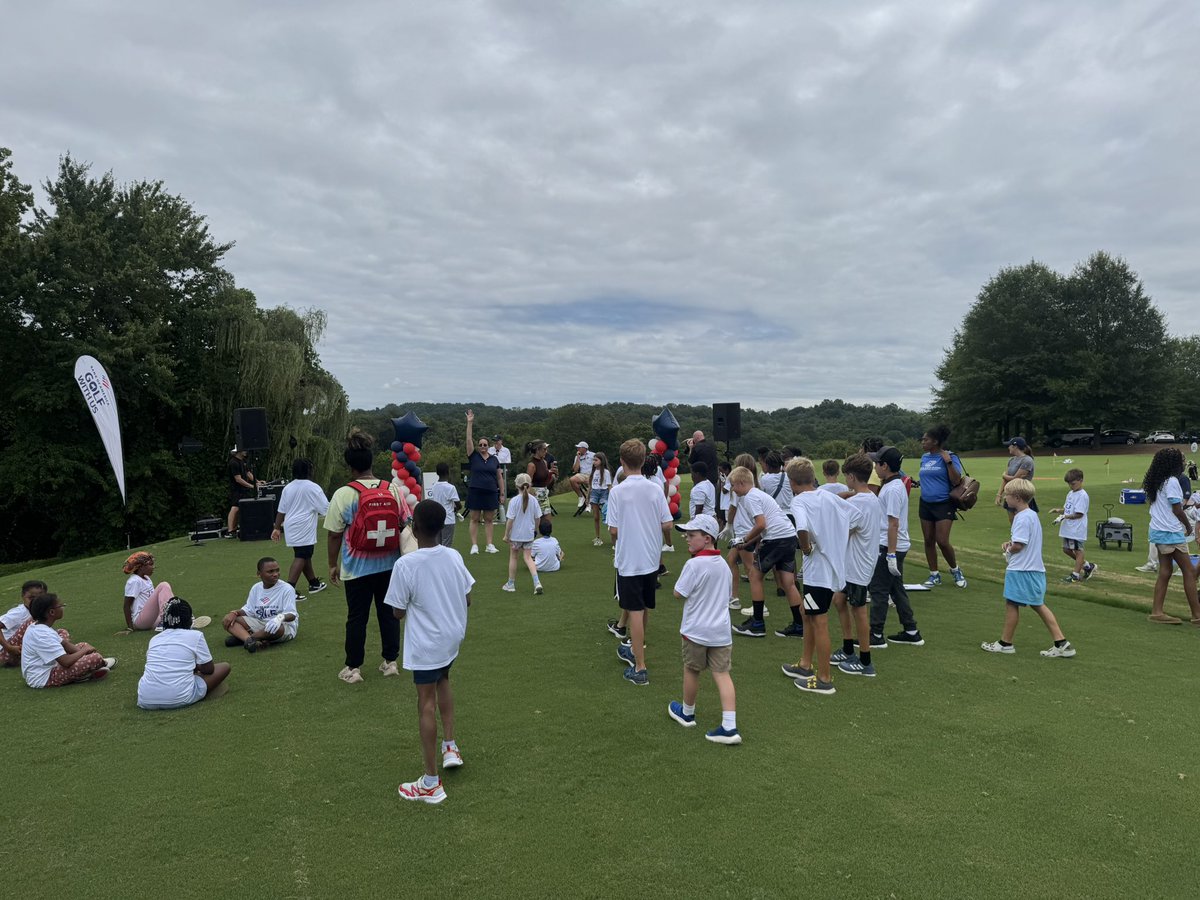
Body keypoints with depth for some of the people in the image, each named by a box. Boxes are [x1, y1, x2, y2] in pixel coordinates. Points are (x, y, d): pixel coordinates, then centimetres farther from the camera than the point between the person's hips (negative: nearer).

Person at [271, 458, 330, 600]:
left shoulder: (287, 488, 11)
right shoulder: (313, 487, -8)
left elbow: (281, 511, 13)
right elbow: (327, 509, -8)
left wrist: (277, 528, 18)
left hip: (291, 528, 8)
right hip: (304, 529, -8)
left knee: (306, 556, 18)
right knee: (300, 558, -9)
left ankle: (314, 583, 30)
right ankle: (289, 589, -19)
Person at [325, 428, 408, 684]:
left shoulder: (344, 494, -13)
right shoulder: (392, 489, -4)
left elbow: (334, 535, -8)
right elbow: (405, 524, 3)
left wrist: (333, 564, 4)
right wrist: (404, 556, 17)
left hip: (357, 567, -3)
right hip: (389, 565, 3)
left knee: (357, 617, 9)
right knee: (388, 613, 14)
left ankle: (353, 668, 19)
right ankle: (390, 662, 23)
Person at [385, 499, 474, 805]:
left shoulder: (405, 564, -21)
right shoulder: (454, 556, -6)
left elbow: (398, 613, -13)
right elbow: (467, 599, 3)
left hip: (425, 644, -5)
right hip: (453, 636, 5)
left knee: (427, 702, 3)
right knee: (442, 680, 30)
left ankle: (431, 783, 11)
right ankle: (450, 747, 32)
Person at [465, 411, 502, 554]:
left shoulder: (494, 459, 8)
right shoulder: (473, 457, 2)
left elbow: (499, 477, 12)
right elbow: (469, 439, -7)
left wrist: (502, 493, 9)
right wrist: (470, 423, -14)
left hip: (491, 492, 2)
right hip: (475, 492, -2)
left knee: (488, 520, 7)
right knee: (474, 519, 1)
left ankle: (489, 545, 11)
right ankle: (474, 545, 4)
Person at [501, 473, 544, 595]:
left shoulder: (514, 501, -15)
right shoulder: (533, 500, -5)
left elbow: (510, 520, -15)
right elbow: (538, 518, 2)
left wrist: (506, 535, -7)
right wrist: (535, 529, 19)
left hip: (516, 534, -3)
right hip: (529, 534, 3)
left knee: (513, 557, 13)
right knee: (528, 557, 10)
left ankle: (511, 584, 24)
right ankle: (537, 582, -7)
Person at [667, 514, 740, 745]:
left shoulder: (694, 564, -19)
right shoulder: (723, 563, 5)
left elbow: (679, 594, -13)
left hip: (696, 630, -5)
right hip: (721, 630, 6)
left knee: (691, 670, 15)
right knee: (722, 674, 3)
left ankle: (687, 713, 34)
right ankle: (729, 727, -4)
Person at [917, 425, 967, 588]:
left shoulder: (950, 457, -10)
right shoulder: (924, 457, 9)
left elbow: (956, 481, -16)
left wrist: (948, 462, -23)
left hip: (944, 505, -6)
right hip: (925, 504, 6)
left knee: (942, 541, -8)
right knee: (928, 541, 7)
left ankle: (955, 570, 17)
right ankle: (934, 575, 19)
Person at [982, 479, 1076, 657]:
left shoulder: (1023, 518, -19)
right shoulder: (1031, 514, 13)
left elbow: (1019, 545, -23)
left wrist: (1008, 550, -4)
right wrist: (1010, 542, 8)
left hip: (1021, 570, -10)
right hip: (1035, 569, 10)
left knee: (1011, 603, 2)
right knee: (1038, 605, 14)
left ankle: (1005, 643, 13)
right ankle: (1062, 644, 13)